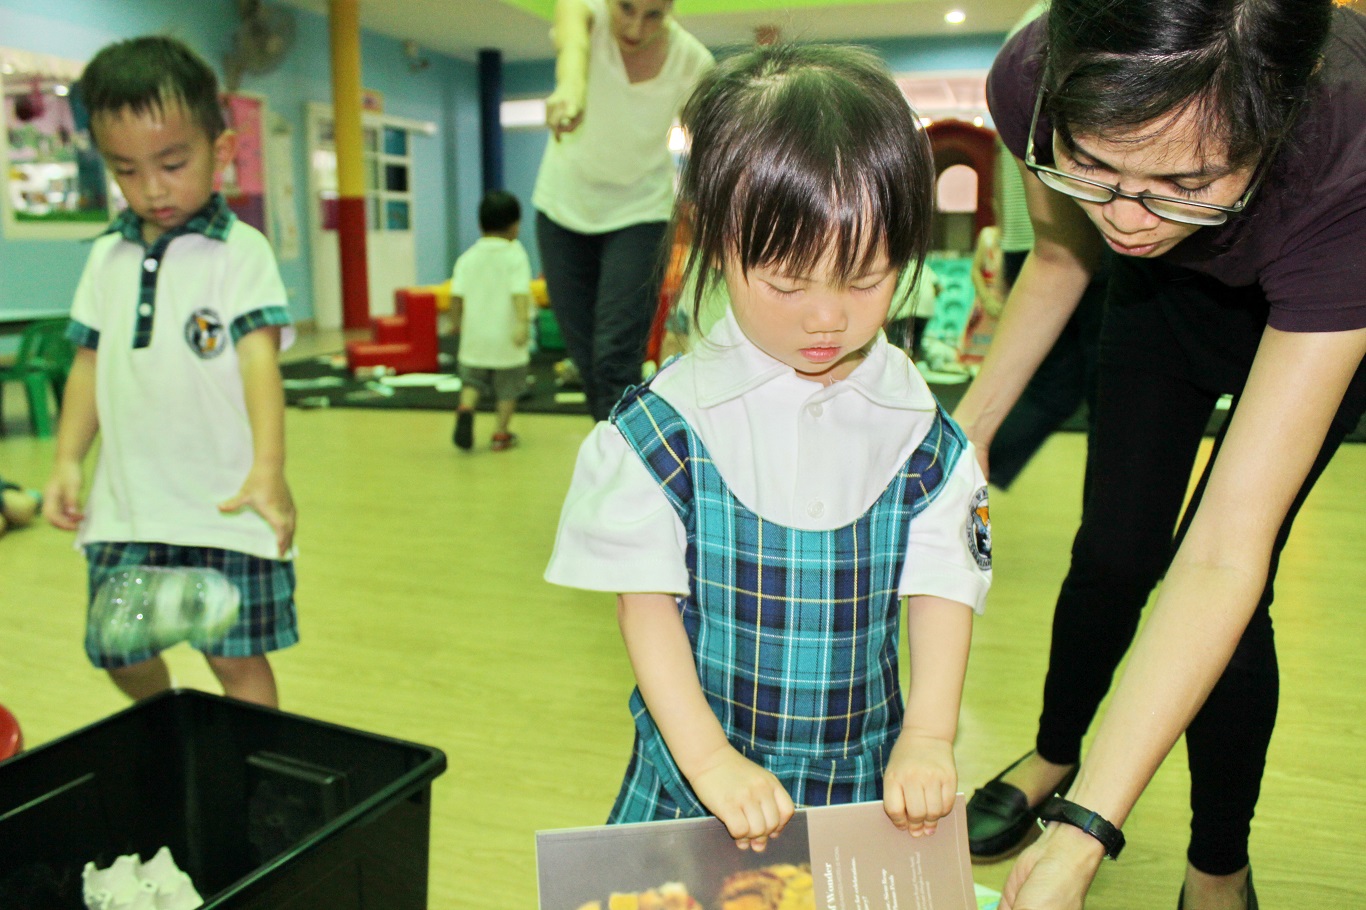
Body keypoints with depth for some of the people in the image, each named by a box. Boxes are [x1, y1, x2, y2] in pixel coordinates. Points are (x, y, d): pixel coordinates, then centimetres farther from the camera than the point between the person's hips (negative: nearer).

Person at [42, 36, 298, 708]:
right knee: (119, 650, 11)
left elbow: (259, 358, -18)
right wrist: (67, 463, 7)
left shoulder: (240, 251, -7)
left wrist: (268, 467, -31)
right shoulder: (108, 255, 9)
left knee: (237, 655, -1)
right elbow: (90, 363, 14)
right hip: (125, 501, 5)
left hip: (224, 503, -5)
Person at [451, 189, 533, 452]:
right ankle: (501, 433, 15)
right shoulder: (515, 255, -7)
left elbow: (456, 297, -1)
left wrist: (461, 320, 16)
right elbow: (520, 292, -21)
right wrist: (523, 322, -28)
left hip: (475, 335, 3)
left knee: (471, 381, 15)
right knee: (507, 389, 11)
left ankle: (466, 410, -12)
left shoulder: (467, 258, 4)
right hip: (506, 336, -3)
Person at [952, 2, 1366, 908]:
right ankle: (1053, 755, 36)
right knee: (1115, 551, 5)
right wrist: (971, 422, -10)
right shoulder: (1035, 83, -35)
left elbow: (1224, 556, -46)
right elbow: (1061, 258, -9)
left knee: (1209, 586, -8)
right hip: (1167, 290, 3)